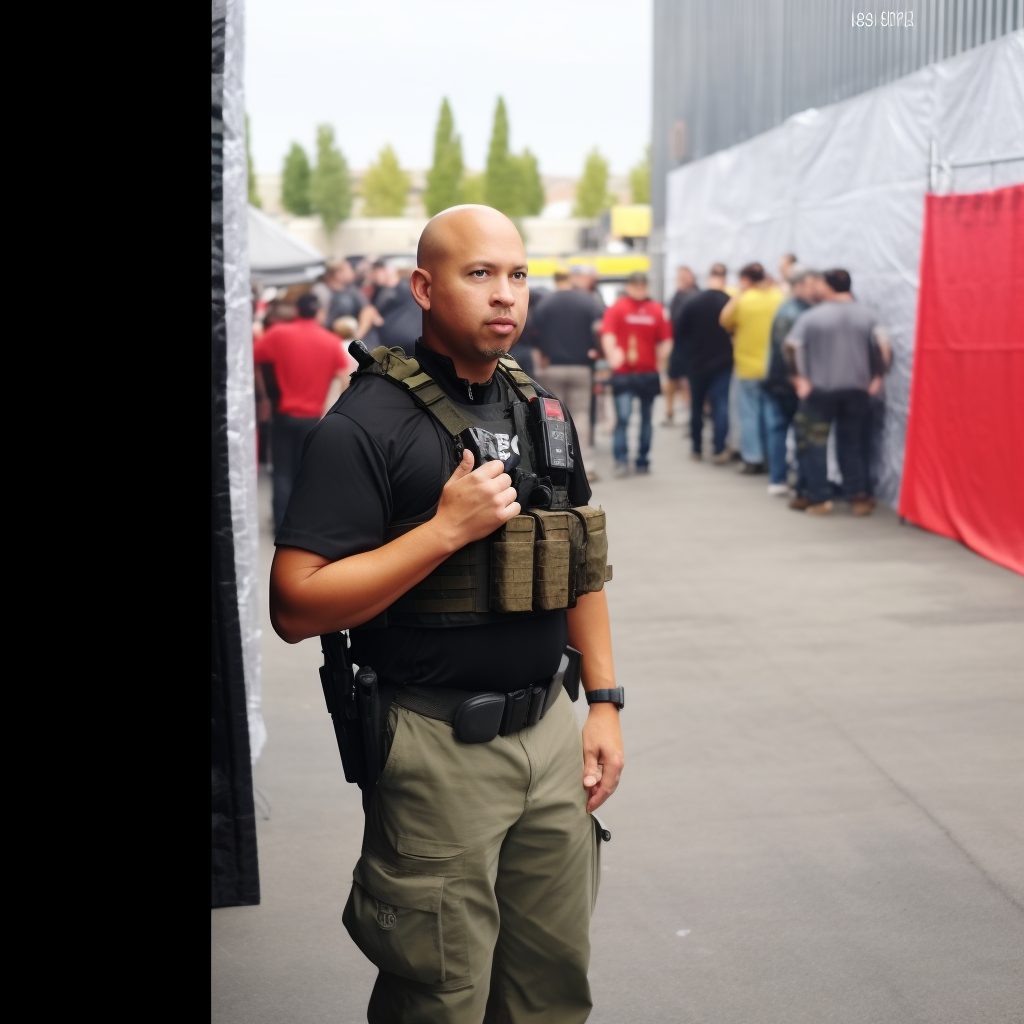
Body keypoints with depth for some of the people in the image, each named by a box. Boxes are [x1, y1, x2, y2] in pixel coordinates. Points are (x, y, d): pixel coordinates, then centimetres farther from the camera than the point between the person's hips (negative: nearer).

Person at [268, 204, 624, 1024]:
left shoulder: (541, 410, 9)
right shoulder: (368, 422, -13)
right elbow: (296, 606, -19)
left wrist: (604, 701, 10)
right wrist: (448, 528, -23)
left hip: (549, 731, 6)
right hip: (439, 746, -6)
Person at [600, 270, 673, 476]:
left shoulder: (657, 310, 7)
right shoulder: (616, 308, -2)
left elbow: (664, 340, 9)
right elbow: (607, 335, -15)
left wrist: (661, 363, -3)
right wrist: (612, 354, -33)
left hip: (649, 372, 3)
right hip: (623, 373, -3)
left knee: (646, 418, 9)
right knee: (623, 417, -11)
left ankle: (643, 460, 18)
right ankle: (621, 461, -8)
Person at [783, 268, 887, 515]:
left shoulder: (812, 316, -4)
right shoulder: (867, 316, 3)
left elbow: (792, 347, -10)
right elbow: (882, 344, -8)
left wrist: (799, 377, -3)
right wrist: (877, 376, 0)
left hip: (819, 390, -3)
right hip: (857, 390, 3)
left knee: (813, 443, 7)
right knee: (853, 444, 12)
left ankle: (818, 498, 6)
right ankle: (858, 496, 10)